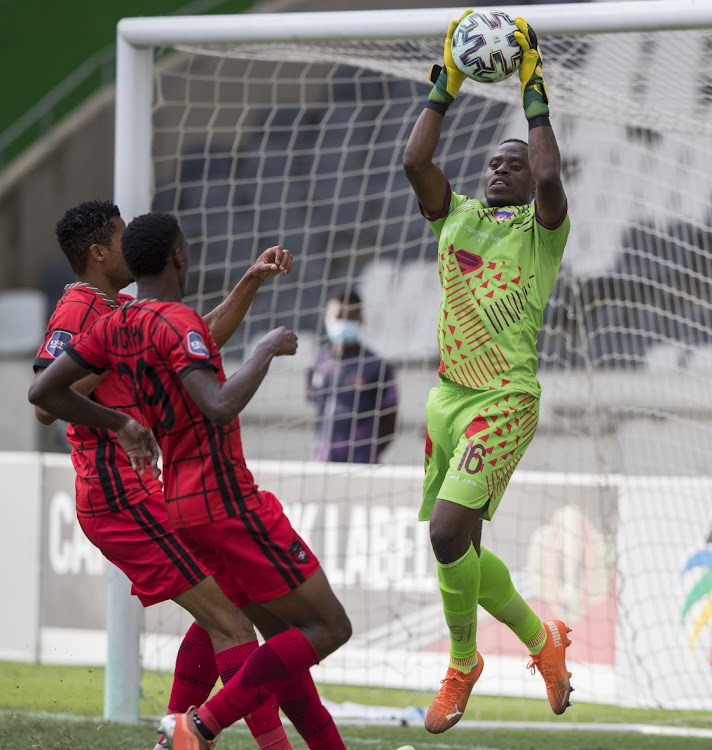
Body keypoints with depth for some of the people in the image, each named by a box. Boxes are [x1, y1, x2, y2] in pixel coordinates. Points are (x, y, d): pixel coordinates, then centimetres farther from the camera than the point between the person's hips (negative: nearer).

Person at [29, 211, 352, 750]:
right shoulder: (177, 322, -16)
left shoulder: (114, 327, 9)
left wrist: (120, 424, 20)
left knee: (282, 636, 14)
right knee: (329, 628, -6)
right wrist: (268, 350, -15)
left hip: (182, 501, 9)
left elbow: (44, 392, 12)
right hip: (227, 500, -9)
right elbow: (219, 408, -29)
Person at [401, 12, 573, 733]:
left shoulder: (542, 230, 1)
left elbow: (550, 178, -21)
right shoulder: (456, 215, 14)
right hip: (447, 397, 6)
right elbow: (414, 162, -1)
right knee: (459, 546, 10)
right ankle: (540, 638, 33)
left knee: (449, 532, -21)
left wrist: (533, 94, -13)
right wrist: (444, 87, 0)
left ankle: (462, 662, 0)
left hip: (505, 402, -6)